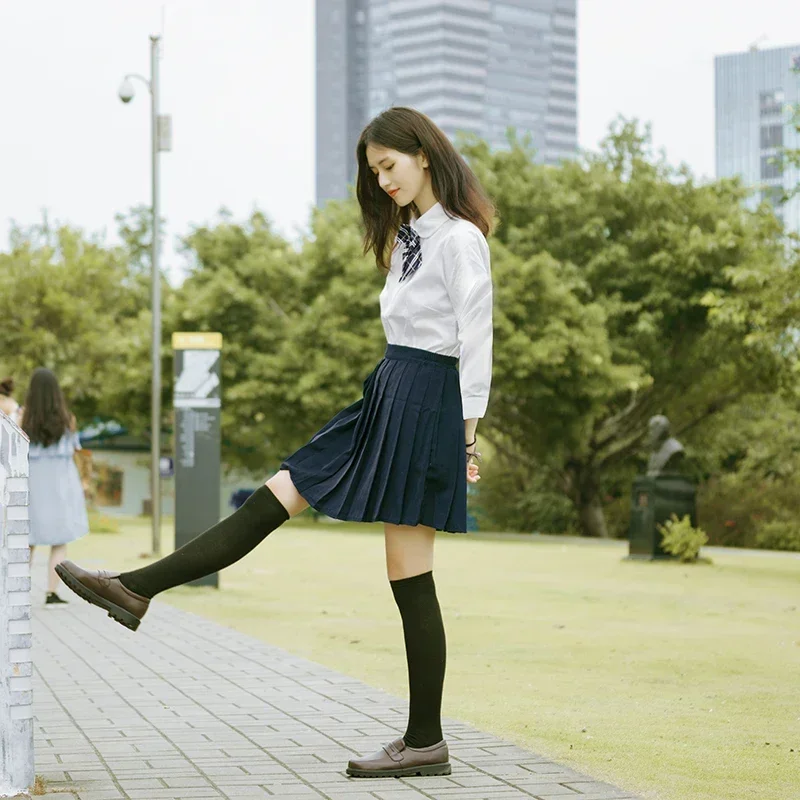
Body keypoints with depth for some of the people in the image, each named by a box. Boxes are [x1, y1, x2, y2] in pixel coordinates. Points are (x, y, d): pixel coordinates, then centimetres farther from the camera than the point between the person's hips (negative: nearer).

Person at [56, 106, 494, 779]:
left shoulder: (460, 238, -10)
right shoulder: (410, 235, 18)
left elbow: (475, 339, -14)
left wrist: (465, 433, -16)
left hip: (424, 404, -9)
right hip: (388, 395, 9)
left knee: (410, 575, -6)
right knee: (275, 498, 5)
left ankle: (426, 743, 2)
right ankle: (136, 590, 5)